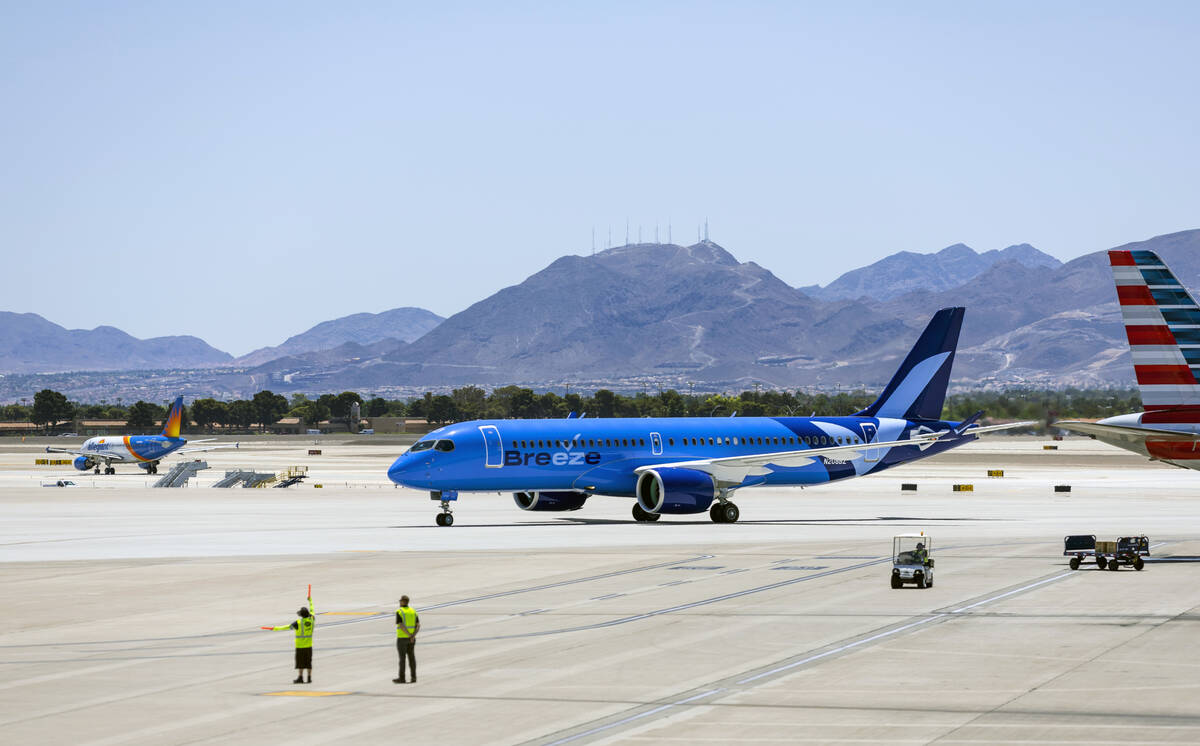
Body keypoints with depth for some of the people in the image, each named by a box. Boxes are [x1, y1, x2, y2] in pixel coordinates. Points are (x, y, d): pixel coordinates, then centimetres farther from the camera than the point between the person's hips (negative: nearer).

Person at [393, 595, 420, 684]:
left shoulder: (399, 612, -12)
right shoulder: (413, 611, 7)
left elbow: (401, 626, -21)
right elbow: (418, 625, -1)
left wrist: (409, 635, -17)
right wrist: (413, 636, -11)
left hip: (402, 637, -6)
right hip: (412, 638, 6)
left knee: (402, 658, 0)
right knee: (411, 657, 9)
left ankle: (401, 678, 2)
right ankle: (413, 677, 6)